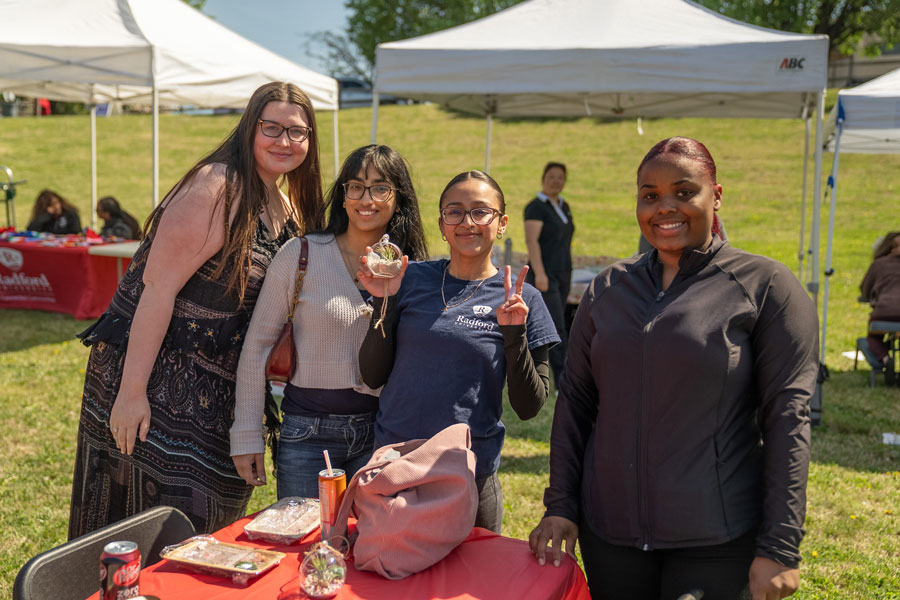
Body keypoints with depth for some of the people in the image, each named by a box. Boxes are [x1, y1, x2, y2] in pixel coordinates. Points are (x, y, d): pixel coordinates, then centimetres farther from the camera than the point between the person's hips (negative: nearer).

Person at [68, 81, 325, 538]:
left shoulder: (286, 205, 9)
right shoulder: (217, 187, -18)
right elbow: (157, 286, -23)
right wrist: (131, 392, -25)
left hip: (211, 386, 8)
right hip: (158, 373, -8)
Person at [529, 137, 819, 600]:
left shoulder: (764, 285, -6)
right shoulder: (607, 288, 6)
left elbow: (787, 416, -9)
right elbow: (574, 400, 8)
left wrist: (780, 547, -12)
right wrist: (560, 505, 2)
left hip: (718, 544, -3)